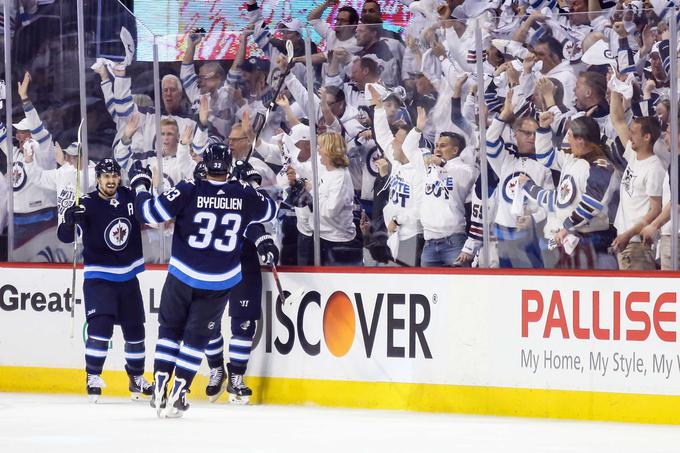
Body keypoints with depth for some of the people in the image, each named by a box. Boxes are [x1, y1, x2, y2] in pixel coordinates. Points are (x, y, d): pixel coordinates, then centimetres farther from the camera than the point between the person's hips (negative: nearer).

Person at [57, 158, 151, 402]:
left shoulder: (130, 197, -2)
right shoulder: (87, 204, -15)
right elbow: (66, 236, -22)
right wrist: (69, 219, -43)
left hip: (128, 278, 5)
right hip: (98, 278, -5)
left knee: (135, 330, 13)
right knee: (100, 326, -20)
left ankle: (137, 378, 30)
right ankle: (93, 377, -11)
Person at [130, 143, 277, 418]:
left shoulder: (188, 191, -13)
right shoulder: (245, 195, -5)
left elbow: (151, 213, -13)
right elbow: (270, 210, 15)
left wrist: (140, 184, 3)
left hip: (182, 276, -1)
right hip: (220, 283, 1)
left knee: (170, 328, 18)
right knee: (197, 336, 11)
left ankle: (160, 389, 12)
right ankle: (177, 396, 5)